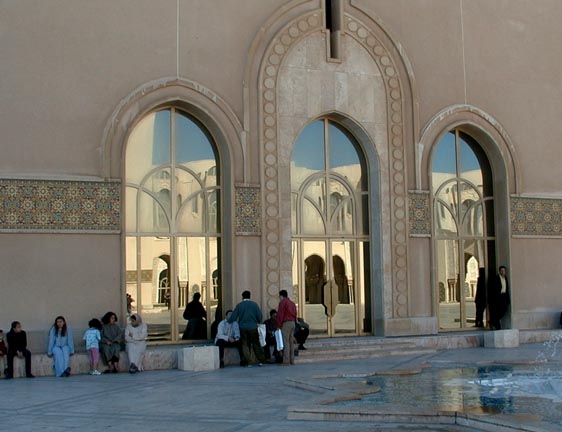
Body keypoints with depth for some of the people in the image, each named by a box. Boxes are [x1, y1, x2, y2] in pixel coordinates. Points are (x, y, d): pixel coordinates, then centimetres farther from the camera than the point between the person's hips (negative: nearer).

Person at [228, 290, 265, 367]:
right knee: (256, 344, 9)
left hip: (243, 328, 0)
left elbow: (233, 317, -3)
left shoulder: (239, 305, -2)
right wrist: (257, 322, 19)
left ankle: (246, 362, 4)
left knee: (245, 345, 7)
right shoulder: (254, 304, -2)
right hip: (253, 327, 0)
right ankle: (261, 360, 9)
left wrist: (228, 321, 17)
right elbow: (260, 317, -2)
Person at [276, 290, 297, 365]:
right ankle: (292, 360, 9)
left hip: (286, 323, -8)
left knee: (286, 342, -9)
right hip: (292, 322, 8)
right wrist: (294, 321, 18)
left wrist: (278, 325, -7)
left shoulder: (283, 302, -5)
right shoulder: (292, 303, 19)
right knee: (291, 342, 9)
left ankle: (286, 361, -13)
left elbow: (280, 314, -10)